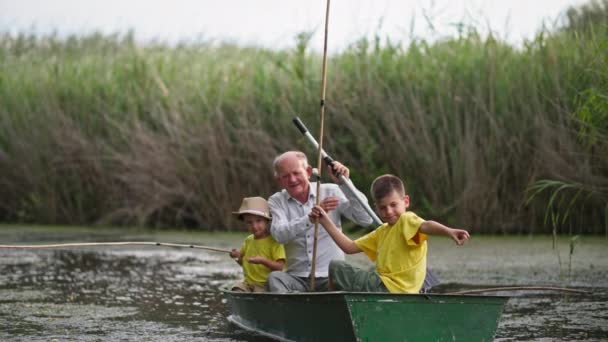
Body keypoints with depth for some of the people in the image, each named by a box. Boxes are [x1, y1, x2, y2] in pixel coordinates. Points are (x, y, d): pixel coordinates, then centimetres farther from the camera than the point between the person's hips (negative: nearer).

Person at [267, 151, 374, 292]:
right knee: (275, 278, -31)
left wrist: (345, 184, -14)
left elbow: (366, 219, -6)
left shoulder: (331, 192, 6)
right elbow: (279, 234, -15)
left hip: (329, 277, -1)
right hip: (297, 278, 1)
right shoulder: (276, 202, 7)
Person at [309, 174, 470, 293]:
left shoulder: (407, 220, -9)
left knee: (336, 269, -4)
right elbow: (350, 247, 19)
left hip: (392, 290, -10)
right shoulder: (382, 232, 19)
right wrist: (325, 221, 15)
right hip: (382, 284, 10)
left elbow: (425, 226, -32)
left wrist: (449, 231, -54)